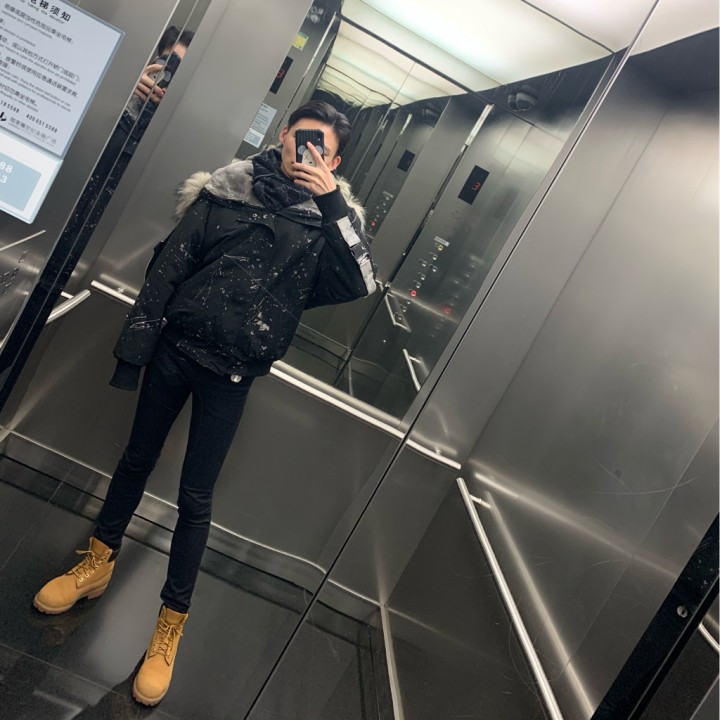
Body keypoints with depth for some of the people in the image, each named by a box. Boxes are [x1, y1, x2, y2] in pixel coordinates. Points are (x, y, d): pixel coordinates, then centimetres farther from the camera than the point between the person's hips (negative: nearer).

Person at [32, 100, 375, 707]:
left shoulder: (329, 219, -1)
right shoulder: (227, 190, -1)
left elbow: (359, 284, -19)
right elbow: (169, 266, -1)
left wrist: (333, 203, -22)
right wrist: (135, 346, -1)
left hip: (230, 376, -2)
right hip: (176, 348, 2)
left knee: (196, 496, 4)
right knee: (138, 458, 17)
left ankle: (172, 623, 22)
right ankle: (99, 563, 41)